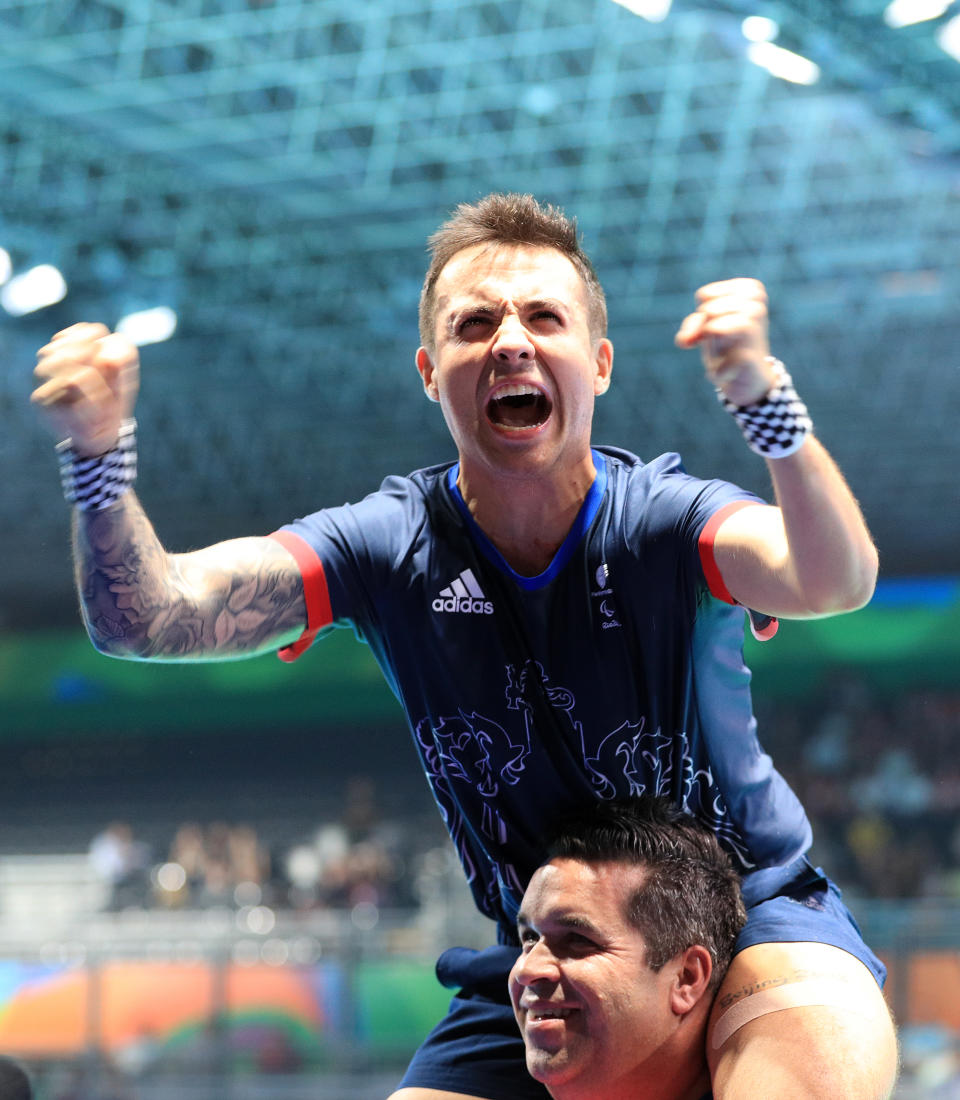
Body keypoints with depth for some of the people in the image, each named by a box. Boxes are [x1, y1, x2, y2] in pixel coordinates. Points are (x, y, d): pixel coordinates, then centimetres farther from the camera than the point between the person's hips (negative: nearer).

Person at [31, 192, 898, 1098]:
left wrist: (762, 396, -59)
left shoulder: (664, 521, -18)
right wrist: (98, 457, -41)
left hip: (751, 917, -3)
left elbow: (836, 582, -39)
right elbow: (150, 620, -20)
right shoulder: (392, 545, -9)